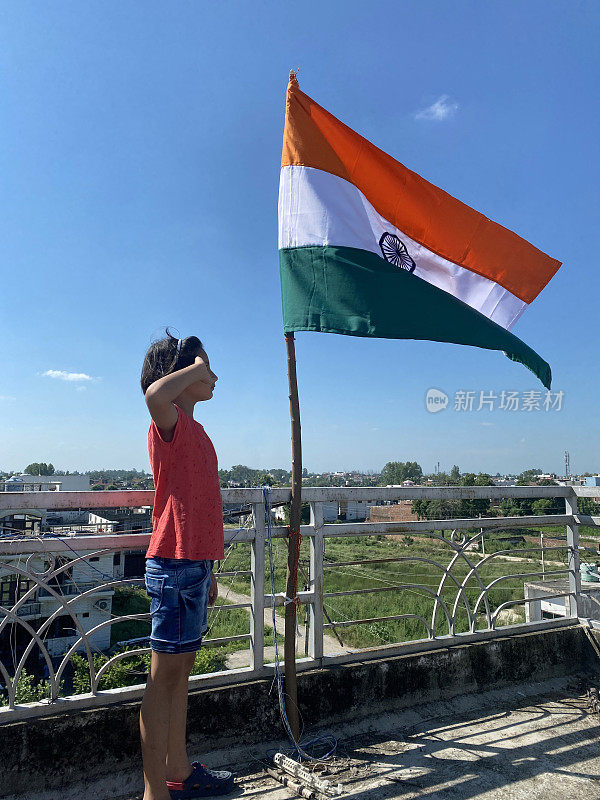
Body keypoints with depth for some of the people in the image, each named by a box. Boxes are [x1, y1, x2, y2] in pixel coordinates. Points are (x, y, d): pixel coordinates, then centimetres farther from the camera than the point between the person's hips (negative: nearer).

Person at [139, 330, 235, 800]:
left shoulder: (194, 431, 16)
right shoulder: (170, 422, -11)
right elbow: (155, 393, -38)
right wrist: (197, 366, -18)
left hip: (195, 564, 9)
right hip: (175, 566, -9)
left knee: (182, 670, 18)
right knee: (165, 675, 0)